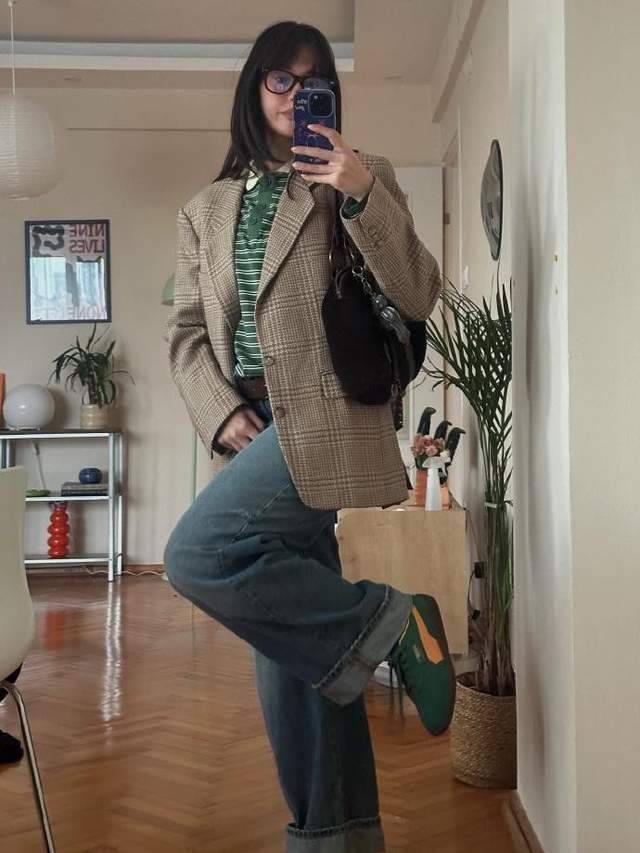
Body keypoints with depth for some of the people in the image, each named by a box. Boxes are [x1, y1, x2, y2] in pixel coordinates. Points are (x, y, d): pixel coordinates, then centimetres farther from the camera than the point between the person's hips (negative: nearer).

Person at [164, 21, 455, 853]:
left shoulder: (362, 176, 6)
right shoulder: (206, 210, 17)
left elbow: (418, 297, -4)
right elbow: (186, 332, 12)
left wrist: (362, 195, -16)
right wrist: (222, 415, -5)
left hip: (327, 417, -5)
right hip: (255, 431, 6)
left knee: (197, 555, -24)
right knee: (288, 622, 7)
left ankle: (384, 622, -7)